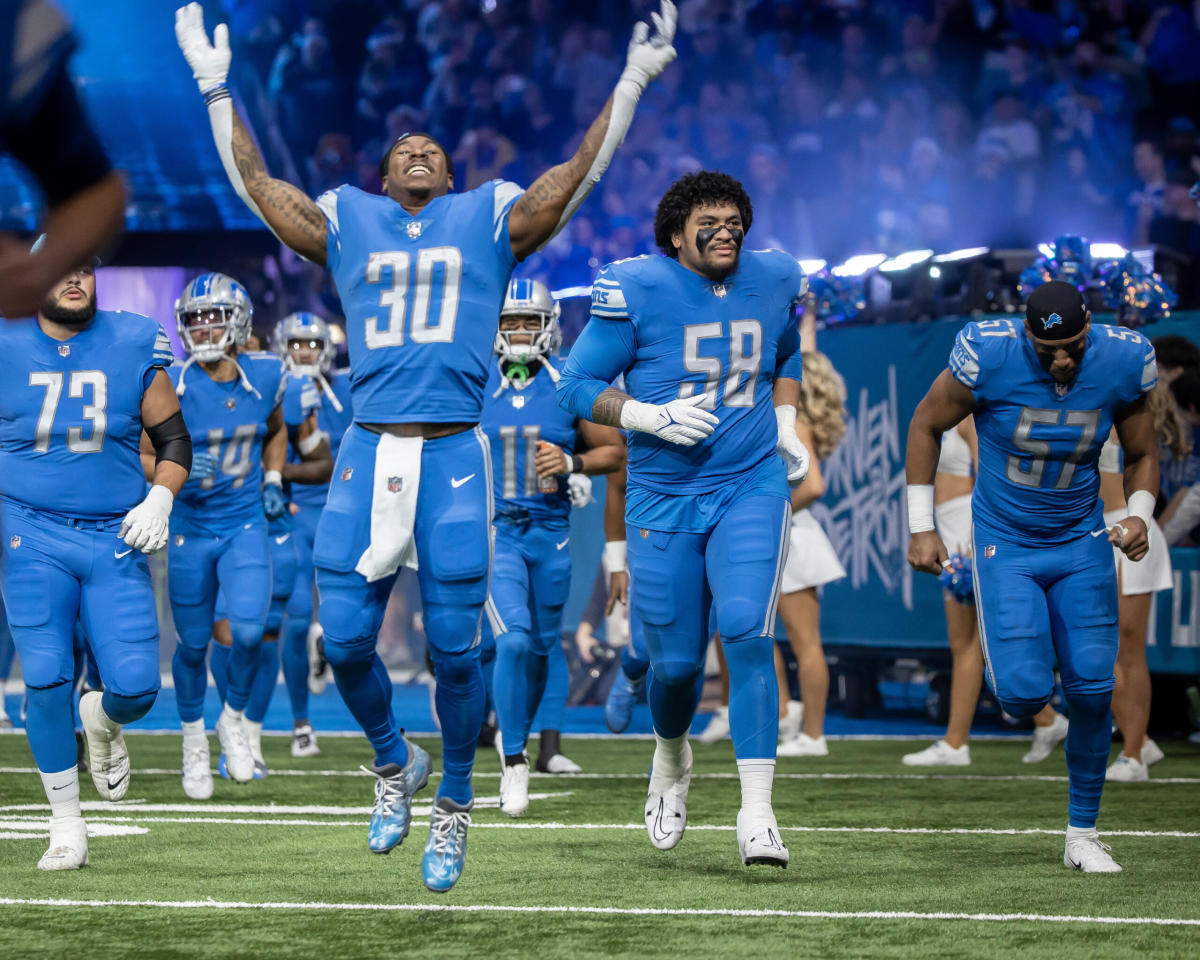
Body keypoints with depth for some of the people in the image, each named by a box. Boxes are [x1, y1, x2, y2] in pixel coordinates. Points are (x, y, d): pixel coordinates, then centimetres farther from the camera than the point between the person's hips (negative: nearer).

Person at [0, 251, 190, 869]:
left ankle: (103, 721, 32)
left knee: (136, 687, -7)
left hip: (115, 538, 1)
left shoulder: (133, 347, -1)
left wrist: (158, 500, -7)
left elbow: (173, 439, 8)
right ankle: (65, 824, 10)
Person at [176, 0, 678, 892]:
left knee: (455, 647, -1)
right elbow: (256, 185, 19)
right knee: (346, 640, -2)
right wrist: (216, 89, 18)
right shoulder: (348, 224, 16)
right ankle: (394, 762, 25)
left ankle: (454, 804, 16)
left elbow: (579, 175, 12)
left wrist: (631, 83, 8)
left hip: (454, 456, -1)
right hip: (369, 451, 2)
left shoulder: (488, 220, 13)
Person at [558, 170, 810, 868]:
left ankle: (757, 811, -18)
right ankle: (671, 759, 39)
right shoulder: (639, 289, -9)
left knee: (747, 633, -19)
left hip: (751, 489, 1)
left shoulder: (774, 283, 3)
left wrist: (785, 424, 11)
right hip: (663, 499, -1)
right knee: (677, 661, 4)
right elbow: (578, 386, -6)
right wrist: (650, 417, -20)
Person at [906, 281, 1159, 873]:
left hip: (1081, 543, 2)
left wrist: (1140, 515, -16)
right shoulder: (988, 357, -22)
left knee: (1092, 691, -3)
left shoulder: (1121, 362, -13)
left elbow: (1141, 456, 4)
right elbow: (926, 425, -5)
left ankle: (1082, 834, 12)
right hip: (1006, 545, -2)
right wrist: (921, 527, -5)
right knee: (1025, 693, -15)